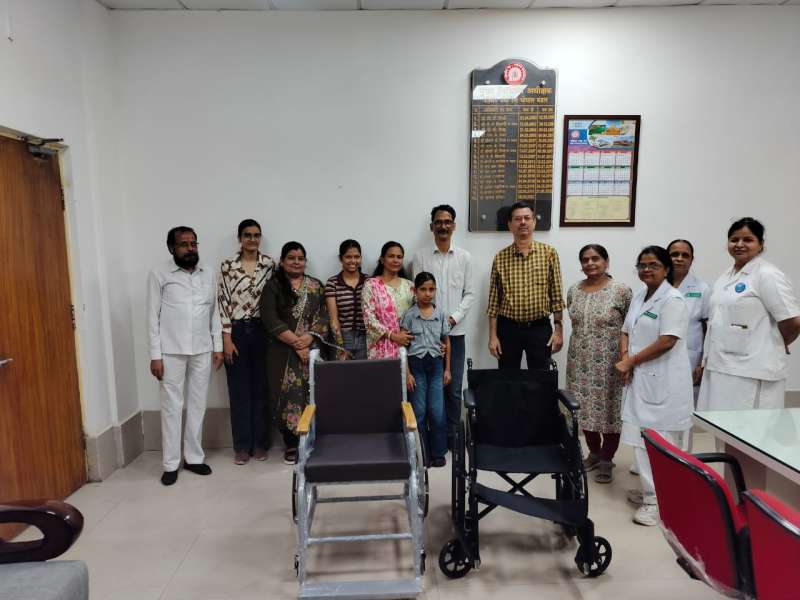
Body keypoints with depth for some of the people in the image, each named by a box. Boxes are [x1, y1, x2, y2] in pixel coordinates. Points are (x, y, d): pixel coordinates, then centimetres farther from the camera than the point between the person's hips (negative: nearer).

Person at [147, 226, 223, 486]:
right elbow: (153, 316, -6)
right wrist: (155, 355, -10)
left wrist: (218, 346, 5)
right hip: (171, 352, -3)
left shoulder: (207, 274, 8)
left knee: (198, 405, 10)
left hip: (202, 350, 4)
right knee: (171, 407, 4)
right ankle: (170, 464, 16)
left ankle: (194, 457, 22)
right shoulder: (159, 274, -4)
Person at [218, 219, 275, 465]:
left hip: (261, 330, 1)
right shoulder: (227, 266, -1)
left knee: (261, 387, 7)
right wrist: (226, 338, -8)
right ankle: (242, 446, 17)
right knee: (239, 390, 5)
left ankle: (260, 443, 19)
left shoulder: (269, 264, 3)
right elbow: (223, 302, -3)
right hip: (236, 332, -1)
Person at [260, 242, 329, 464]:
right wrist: (296, 342, -14)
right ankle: (291, 444, 14)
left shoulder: (316, 286, 10)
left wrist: (309, 338, -14)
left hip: (312, 350, 2)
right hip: (284, 352, -2)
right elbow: (270, 320, -8)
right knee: (288, 396, 0)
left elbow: (324, 316, 2)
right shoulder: (273, 286, 2)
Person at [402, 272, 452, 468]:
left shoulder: (441, 314, 3)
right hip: (416, 364, -2)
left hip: (436, 365, 2)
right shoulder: (409, 315, -5)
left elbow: (446, 342, 9)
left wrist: (447, 369, 6)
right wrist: (407, 373, -8)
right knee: (419, 411, 6)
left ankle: (438, 452, 17)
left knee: (437, 411, 2)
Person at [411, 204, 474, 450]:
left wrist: (454, 318, -9)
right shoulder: (420, 257, 1)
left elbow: (469, 293, 5)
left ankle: (451, 436, 21)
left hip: (455, 332, 1)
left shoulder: (464, 257, 6)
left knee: (454, 389, 7)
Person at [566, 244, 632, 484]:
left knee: (609, 408, 3)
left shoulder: (621, 291, -8)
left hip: (609, 363, -4)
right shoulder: (574, 291, 6)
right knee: (585, 408, 12)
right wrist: (583, 339, 15)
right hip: (580, 361, 5)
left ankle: (606, 460, 19)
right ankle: (594, 452, 30)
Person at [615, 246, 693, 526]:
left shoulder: (672, 300, -11)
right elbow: (626, 331, 16)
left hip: (663, 381, -8)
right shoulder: (638, 297, 15)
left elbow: (667, 341, -19)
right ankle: (650, 490, 25)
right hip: (640, 378, 8)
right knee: (642, 438, 12)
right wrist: (625, 357, -4)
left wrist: (631, 362, -12)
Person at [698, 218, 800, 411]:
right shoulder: (725, 277, 16)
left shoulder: (768, 275, -8)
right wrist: (707, 359, 16)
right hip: (718, 368, 8)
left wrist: (778, 346, 6)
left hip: (752, 372, -7)